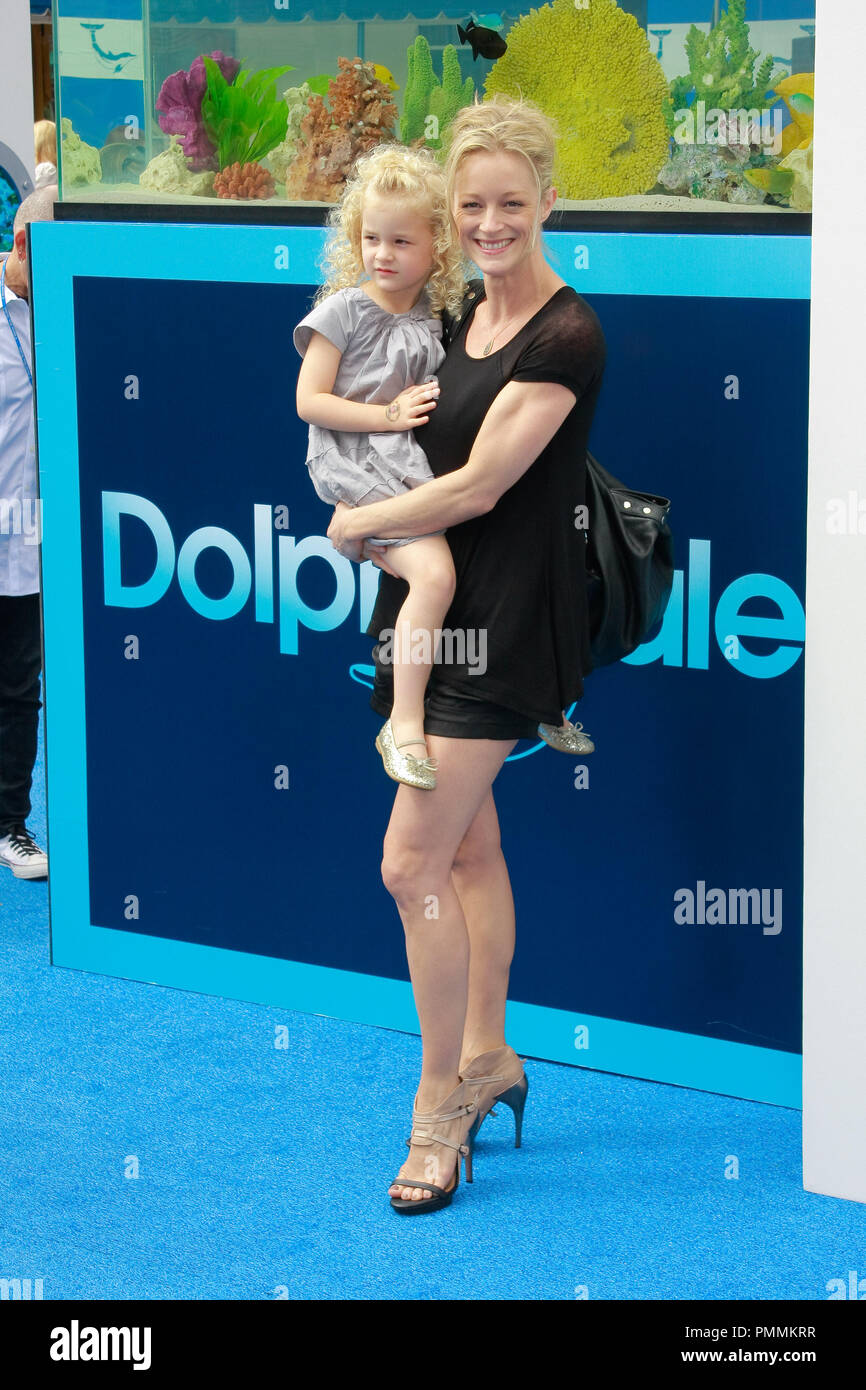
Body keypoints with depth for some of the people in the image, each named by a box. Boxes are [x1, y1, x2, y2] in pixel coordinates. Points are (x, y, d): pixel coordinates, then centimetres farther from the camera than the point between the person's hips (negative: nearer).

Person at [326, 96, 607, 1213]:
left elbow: (479, 486, -18)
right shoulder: (460, 315, 8)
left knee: (412, 862, -9)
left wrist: (357, 525, -5)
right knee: (469, 845, 16)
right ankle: (489, 1056, 30)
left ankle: (441, 1105, 4)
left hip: (503, 617, -8)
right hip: (431, 602, 8)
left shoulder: (566, 335, -16)